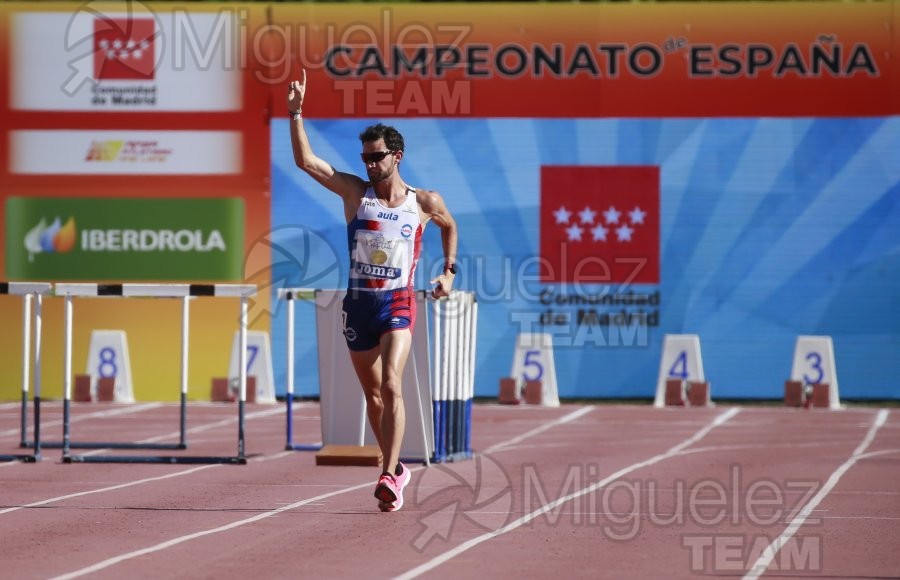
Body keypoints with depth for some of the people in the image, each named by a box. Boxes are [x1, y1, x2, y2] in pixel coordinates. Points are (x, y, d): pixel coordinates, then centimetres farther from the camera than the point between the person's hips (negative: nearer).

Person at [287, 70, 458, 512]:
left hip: (398, 304, -3)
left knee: (391, 386, -20)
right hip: (358, 304, 3)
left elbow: (449, 225, 23)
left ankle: (389, 476, -27)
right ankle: (395, 468, 28)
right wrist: (296, 114, -15)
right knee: (372, 394, 10)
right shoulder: (355, 192, 2)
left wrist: (449, 270, 15)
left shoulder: (424, 202, 0)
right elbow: (305, 160, -6)